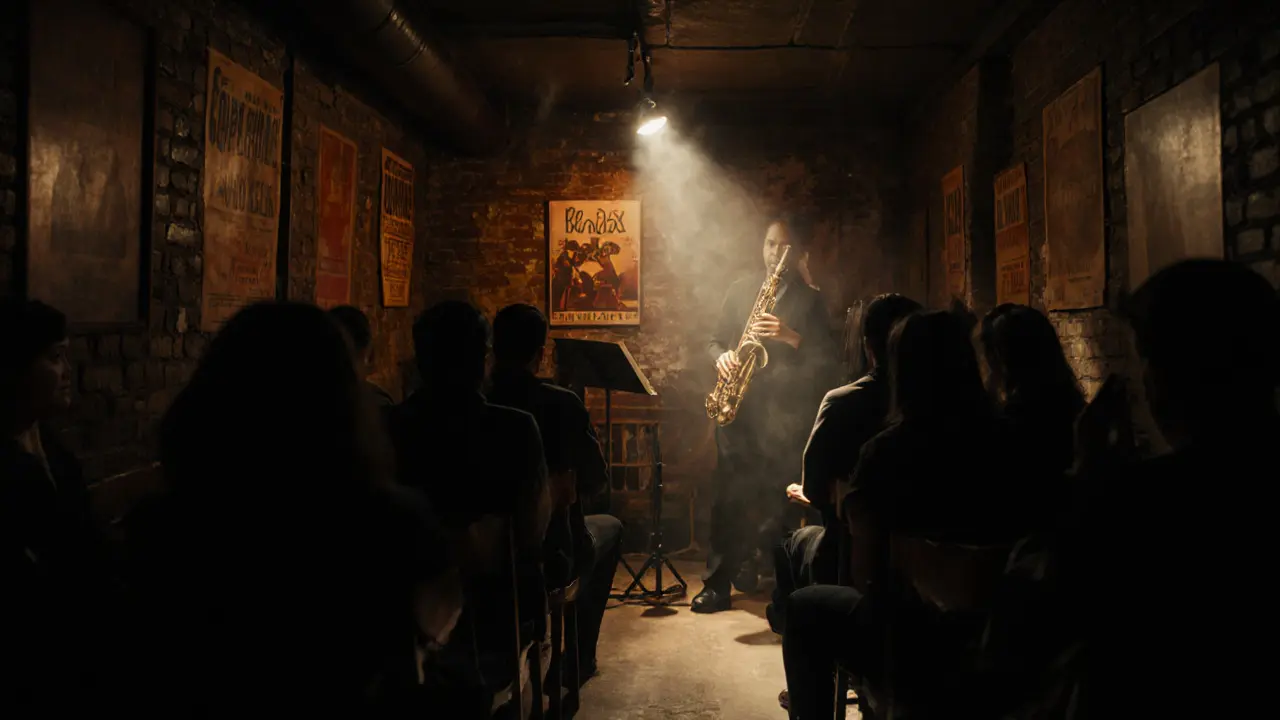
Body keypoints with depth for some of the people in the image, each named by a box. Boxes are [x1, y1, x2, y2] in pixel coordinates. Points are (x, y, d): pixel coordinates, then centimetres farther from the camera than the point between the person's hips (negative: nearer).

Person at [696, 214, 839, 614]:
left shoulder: (810, 300, 7)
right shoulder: (740, 290, 15)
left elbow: (826, 360, -1)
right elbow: (715, 338, 17)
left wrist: (791, 338, -16)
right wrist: (721, 356, -5)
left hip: (783, 410, -2)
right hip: (736, 405, 2)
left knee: (773, 497, -3)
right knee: (729, 493, -2)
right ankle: (719, 580, 5)